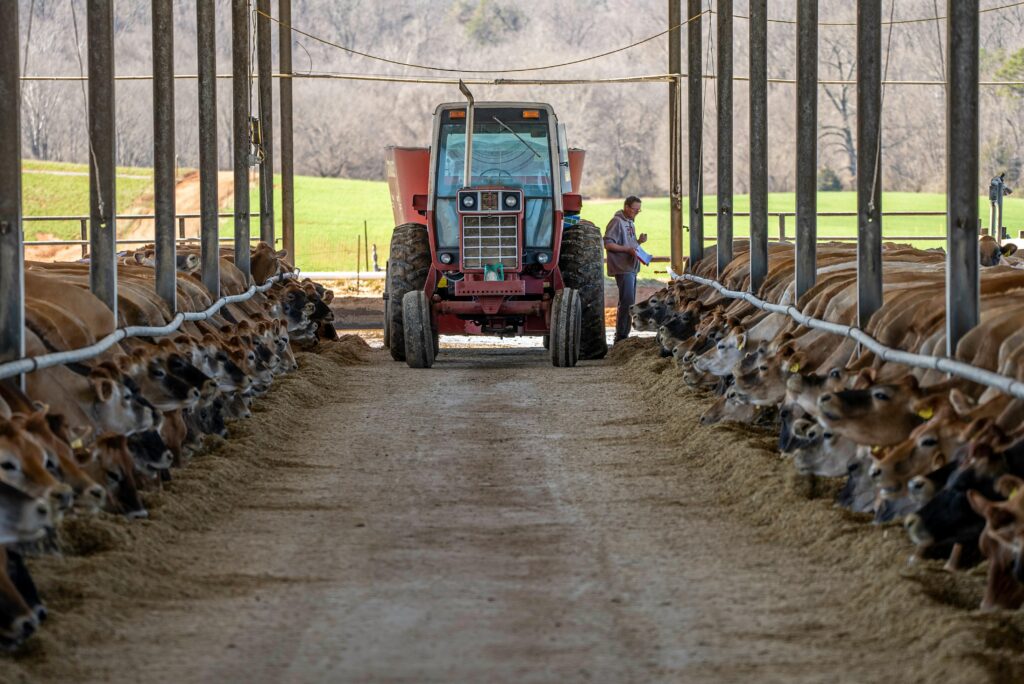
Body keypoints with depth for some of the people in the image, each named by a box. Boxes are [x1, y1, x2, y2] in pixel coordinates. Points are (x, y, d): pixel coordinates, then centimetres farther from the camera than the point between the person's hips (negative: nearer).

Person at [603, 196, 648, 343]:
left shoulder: (630, 223, 19)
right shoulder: (617, 222, -10)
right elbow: (608, 244, -16)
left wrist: (639, 242, 6)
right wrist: (628, 249, -22)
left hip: (632, 268, 10)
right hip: (623, 269, -10)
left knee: (628, 303, 11)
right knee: (627, 302, -13)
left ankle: (623, 335, 15)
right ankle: (621, 336, -10)